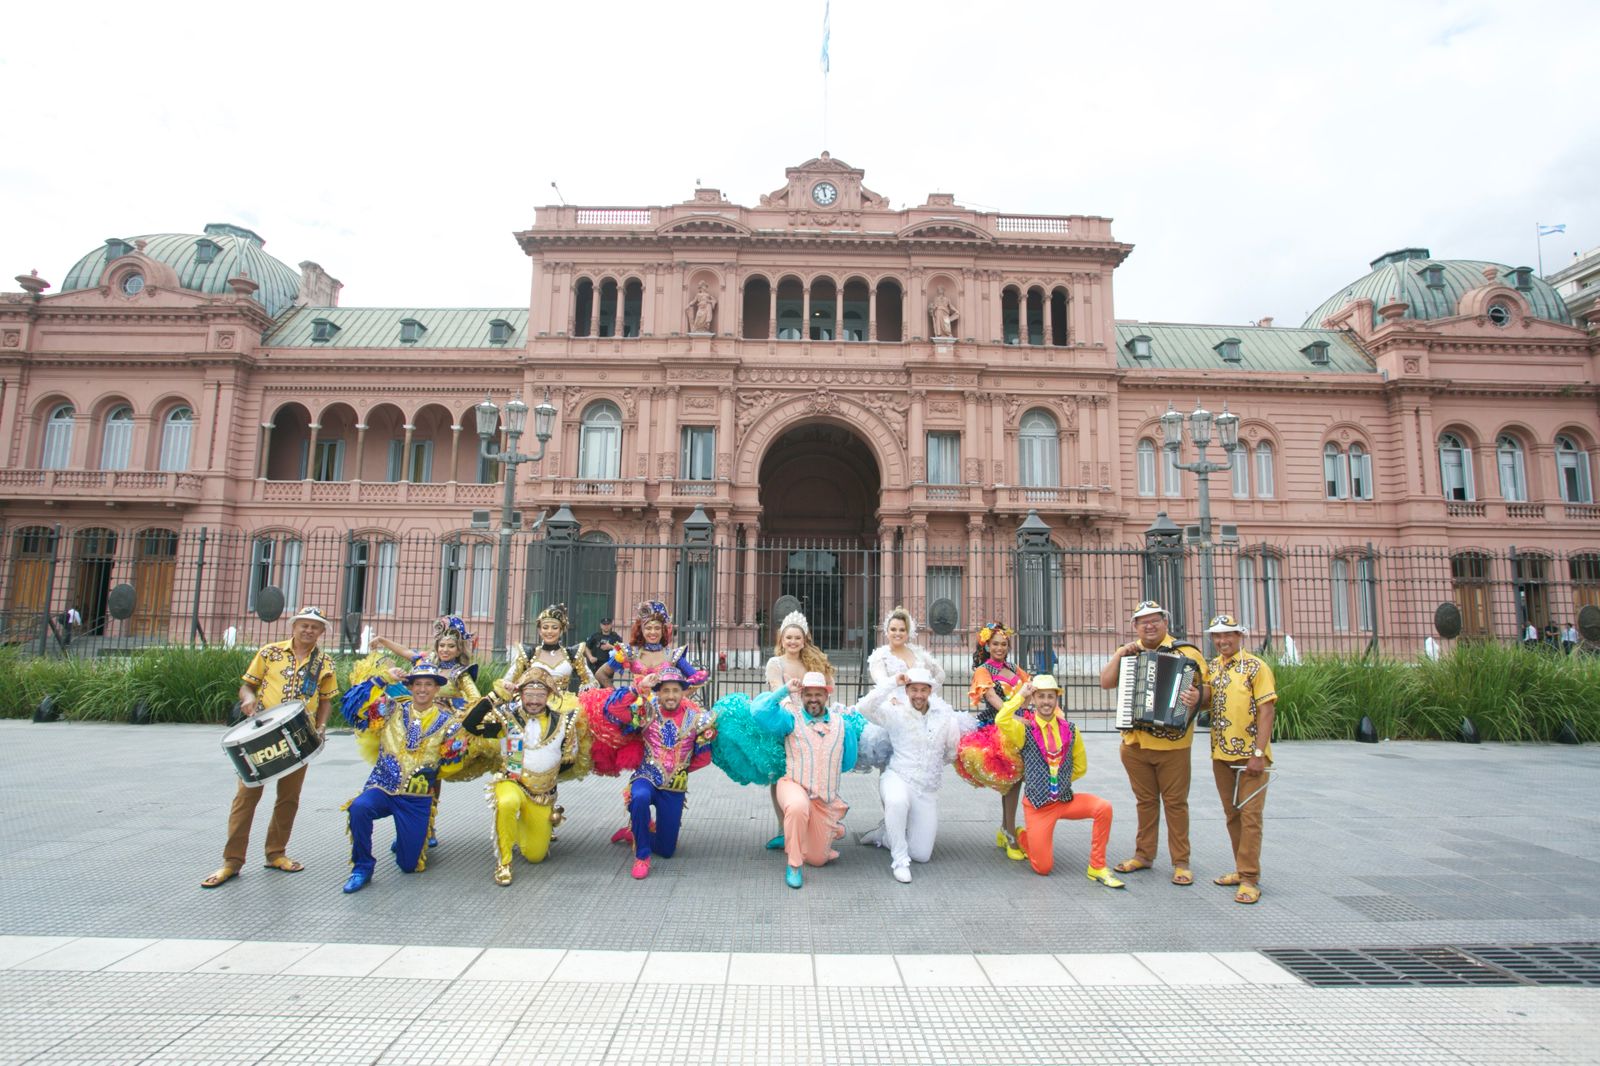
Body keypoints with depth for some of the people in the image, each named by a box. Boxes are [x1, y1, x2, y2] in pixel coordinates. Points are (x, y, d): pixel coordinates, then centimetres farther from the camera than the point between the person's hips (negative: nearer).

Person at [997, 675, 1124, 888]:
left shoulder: (1069, 730, 2)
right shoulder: (1024, 729, -9)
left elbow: (1080, 767, 14)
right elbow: (1001, 720, -31)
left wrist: (1059, 780, 5)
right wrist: (1020, 695, -22)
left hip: (1066, 799, 3)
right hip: (1037, 804, -3)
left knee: (1103, 808, -23)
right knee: (1043, 868, -3)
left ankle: (1097, 868, -5)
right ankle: (1022, 836, 31)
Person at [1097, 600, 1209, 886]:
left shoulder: (1186, 652, -2)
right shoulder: (1127, 652, 11)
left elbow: (1205, 688, -7)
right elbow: (1106, 682, 3)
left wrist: (1197, 696, -29)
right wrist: (1120, 654, -9)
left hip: (1173, 743, -4)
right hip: (1134, 742, 4)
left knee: (1175, 802, 4)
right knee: (1145, 801, 14)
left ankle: (1181, 862, 15)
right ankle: (1144, 854, 25)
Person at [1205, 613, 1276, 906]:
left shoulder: (1256, 667, -8)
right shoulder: (1211, 668, 9)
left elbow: (1267, 711, -13)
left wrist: (1259, 753, -17)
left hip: (1249, 755, -6)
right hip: (1221, 755, 6)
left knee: (1250, 815, -2)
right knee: (1232, 814, 13)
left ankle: (1250, 879, 3)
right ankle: (1242, 869, 25)